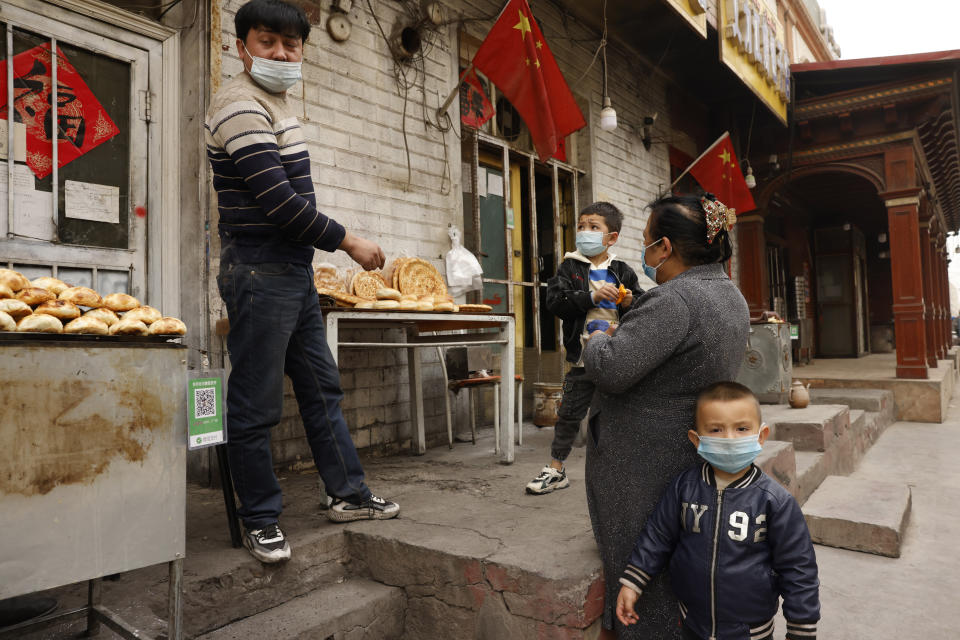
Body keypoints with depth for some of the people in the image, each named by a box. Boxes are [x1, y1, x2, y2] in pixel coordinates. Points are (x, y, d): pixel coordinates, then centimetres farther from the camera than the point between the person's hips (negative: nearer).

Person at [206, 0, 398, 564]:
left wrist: (326, 247, 15)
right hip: (260, 272, -10)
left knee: (322, 389, 13)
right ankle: (261, 520, 16)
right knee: (257, 406, 0)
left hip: (295, 271, 10)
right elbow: (279, 200, -20)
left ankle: (349, 495, 26)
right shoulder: (240, 104, -11)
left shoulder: (277, 104, 20)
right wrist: (347, 241, -12)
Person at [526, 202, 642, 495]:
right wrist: (592, 297, -20)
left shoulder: (623, 272, 5)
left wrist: (629, 303, -12)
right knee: (569, 414, 9)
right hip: (583, 357, -1)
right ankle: (556, 470, 23)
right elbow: (555, 301, -12)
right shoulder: (570, 267, 1)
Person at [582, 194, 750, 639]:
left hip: (647, 465, -9)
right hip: (696, 456, 9)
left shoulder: (673, 300, -26)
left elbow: (611, 369, -30)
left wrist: (596, 341, -9)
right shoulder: (731, 294, 7)